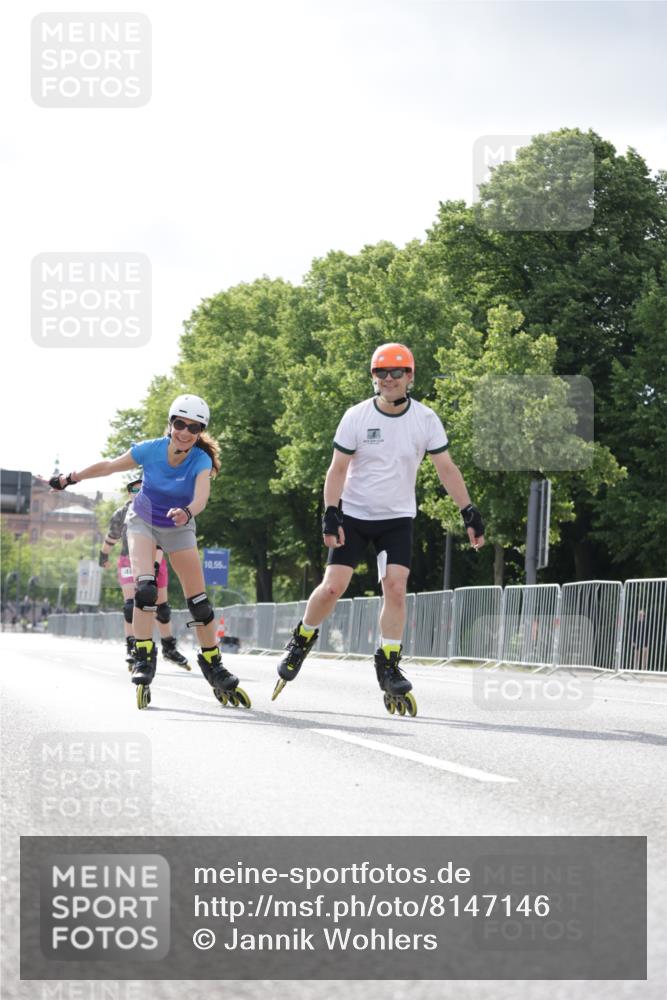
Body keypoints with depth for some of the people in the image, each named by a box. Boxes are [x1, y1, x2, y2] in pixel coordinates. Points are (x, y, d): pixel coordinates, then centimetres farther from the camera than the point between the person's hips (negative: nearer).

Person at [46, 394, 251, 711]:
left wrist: (187, 512, -68)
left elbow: (201, 496, -46)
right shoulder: (150, 450, -24)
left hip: (178, 529, 1)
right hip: (143, 521, 0)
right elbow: (109, 466, -8)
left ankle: (214, 668, 10)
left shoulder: (201, 461, -27)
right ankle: (143, 659, -17)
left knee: (198, 599, -4)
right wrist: (69, 479, 0)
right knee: (145, 587, -23)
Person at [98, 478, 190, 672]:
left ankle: (169, 648, 24)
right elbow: (111, 537, 14)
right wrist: (104, 555, 27)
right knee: (131, 604, -17)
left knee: (162, 607, 8)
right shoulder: (121, 514, -4)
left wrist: (155, 565, -31)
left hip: (154, 561, 1)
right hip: (129, 561, 0)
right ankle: (131, 648, -17)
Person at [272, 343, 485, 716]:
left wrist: (470, 513, -7)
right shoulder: (357, 417, -9)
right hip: (354, 516, -1)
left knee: (396, 588, -14)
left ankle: (389, 667, -3)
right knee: (333, 586, -9)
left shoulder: (426, 419, -6)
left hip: (398, 519, 1)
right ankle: (301, 642, 16)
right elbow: (338, 469, -6)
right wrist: (330, 515, -17)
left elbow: (447, 469, -1)